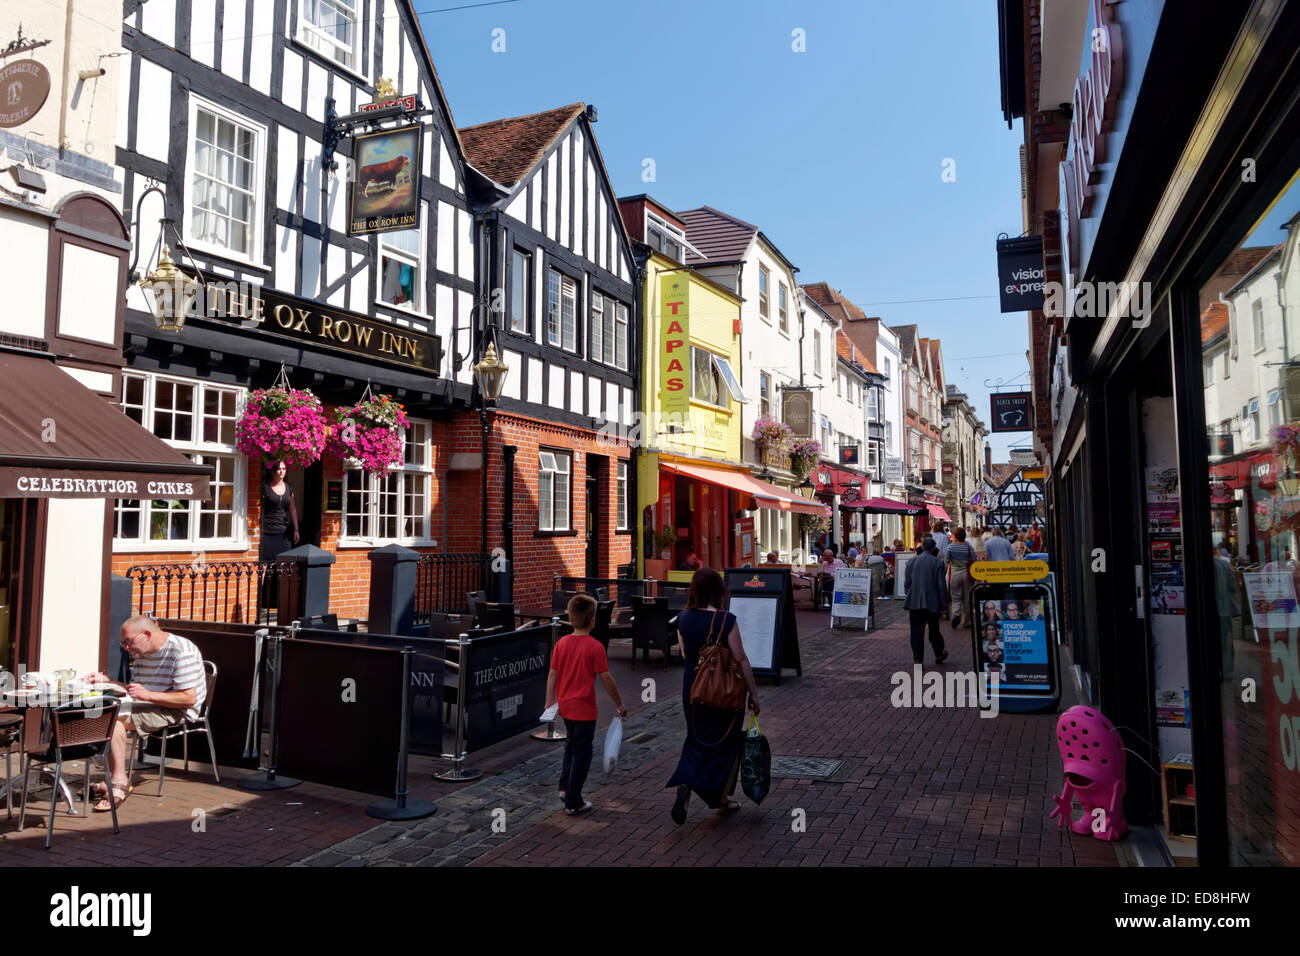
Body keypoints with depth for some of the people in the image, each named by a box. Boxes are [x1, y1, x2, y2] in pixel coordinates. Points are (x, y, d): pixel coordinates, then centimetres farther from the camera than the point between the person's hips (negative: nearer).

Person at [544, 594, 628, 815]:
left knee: (571, 744, 27)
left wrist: (549, 702, 10)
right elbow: (606, 679, -13)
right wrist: (620, 704, -2)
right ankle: (573, 803, 11)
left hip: (565, 706, 5)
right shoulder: (595, 647, -16)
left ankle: (565, 787, 26)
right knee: (581, 753, 5)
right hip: (584, 708, -5)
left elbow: (552, 675, 2)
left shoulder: (561, 643, -2)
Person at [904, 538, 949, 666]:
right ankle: (939, 655, 31)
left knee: (916, 631, 3)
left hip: (915, 602, 2)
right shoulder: (938, 563, -5)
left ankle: (917, 660, 0)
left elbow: (906, 583, 8)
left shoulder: (911, 562, 6)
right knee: (934, 630, 14)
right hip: (932, 602, -2)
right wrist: (943, 603, 2)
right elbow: (941, 585, -6)